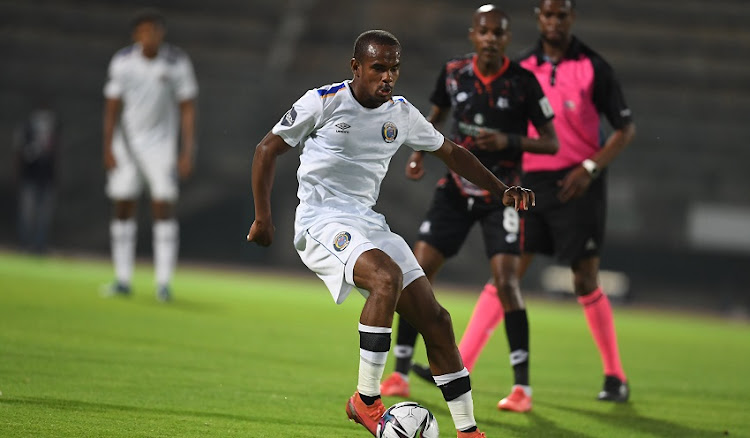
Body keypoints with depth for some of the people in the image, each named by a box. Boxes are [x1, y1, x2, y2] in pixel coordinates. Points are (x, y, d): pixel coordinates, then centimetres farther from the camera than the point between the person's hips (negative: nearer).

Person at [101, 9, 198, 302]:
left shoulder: (177, 63, -7)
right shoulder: (122, 62, -3)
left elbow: (187, 110, -3)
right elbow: (112, 106, 1)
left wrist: (188, 153, -8)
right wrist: (108, 149, -5)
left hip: (160, 144, -2)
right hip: (126, 143, 2)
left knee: (164, 209, -10)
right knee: (123, 209, 2)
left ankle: (164, 283, -8)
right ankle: (123, 280, 10)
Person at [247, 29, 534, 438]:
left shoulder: (402, 114, 9)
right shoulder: (322, 101, -6)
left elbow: (451, 152, 23)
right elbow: (267, 149, 1)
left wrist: (502, 190, 14)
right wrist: (263, 217, -3)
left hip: (368, 222, 6)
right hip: (323, 221, -6)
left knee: (434, 318, -4)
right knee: (388, 277, -34)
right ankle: (365, 401, -24)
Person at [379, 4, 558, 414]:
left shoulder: (523, 82, -11)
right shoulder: (453, 72, -1)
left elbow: (551, 142, -6)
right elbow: (436, 114, 18)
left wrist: (509, 141, -22)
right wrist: (419, 153, 1)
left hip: (501, 195, -3)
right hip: (456, 190, 3)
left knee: (506, 280, -15)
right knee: (417, 272, -5)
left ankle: (522, 387, -7)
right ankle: (399, 376, 8)